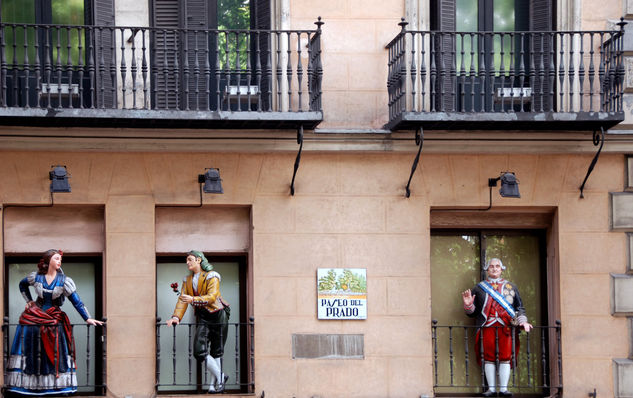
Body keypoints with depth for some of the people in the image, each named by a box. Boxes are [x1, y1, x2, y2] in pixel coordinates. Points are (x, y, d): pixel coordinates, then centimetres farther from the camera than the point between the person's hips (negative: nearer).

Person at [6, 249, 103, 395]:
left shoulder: (64, 280, -4)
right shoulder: (36, 277, 0)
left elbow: (76, 301, -6)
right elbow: (22, 285, 22)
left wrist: (88, 319, -12)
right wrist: (29, 301, 13)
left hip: (54, 318, -1)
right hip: (34, 317, 1)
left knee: (57, 352, -11)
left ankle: (62, 385, -11)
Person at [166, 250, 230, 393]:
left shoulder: (212, 276, -6)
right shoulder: (188, 280, 12)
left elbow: (212, 297, -19)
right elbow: (182, 299, 4)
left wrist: (193, 299, -33)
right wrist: (176, 317, -12)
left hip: (217, 316, -5)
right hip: (202, 317, 5)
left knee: (216, 352, 0)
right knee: (199, 351, -10)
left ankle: (213, 383, 9)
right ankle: (220, 377, 3)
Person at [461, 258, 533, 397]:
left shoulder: (511, 288, 17)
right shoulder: (479, 288, 14)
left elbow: (519, 308, 16)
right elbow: (472, 312, 13)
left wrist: (522, 321, 0)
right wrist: (468, 305, -8)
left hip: (506, 328, 0)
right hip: (487, 327, 0)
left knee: (505, 358, -4)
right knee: (489, 358, -2)